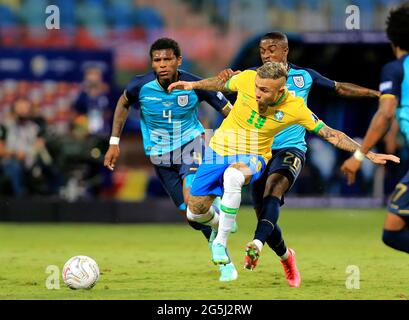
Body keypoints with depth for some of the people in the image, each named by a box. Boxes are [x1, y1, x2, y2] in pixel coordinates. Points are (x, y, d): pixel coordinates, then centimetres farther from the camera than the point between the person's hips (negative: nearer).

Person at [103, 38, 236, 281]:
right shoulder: (141, 86, -16)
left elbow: (229, 111, -9)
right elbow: (123, 104, 8)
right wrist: (114, 143, 7)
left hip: (190, 143, -2)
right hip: (161, 154, 3)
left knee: (192, 199, -29)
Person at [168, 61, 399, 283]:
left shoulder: (295, 108, -21)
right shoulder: (247, 79, -18)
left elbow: (331, 134, -13)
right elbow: (223, 84, 7)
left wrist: (370, 155, -16)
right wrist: (195, 85, 10)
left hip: (252, 158, -3)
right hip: (220, 148, 3)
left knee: (232, 175, -40)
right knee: (195, 212, -1)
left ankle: (220, 242, -25)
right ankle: (218, 222, 39)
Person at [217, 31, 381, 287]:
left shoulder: (304, 76, 6)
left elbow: (340, 88, 19)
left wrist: (377, 93, 19)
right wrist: (227, 76, -34)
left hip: (291, 149, -2)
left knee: (273, 187, -32)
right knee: (264, 215, 3)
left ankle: (257, 244, -52)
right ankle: (285, 256, 32)